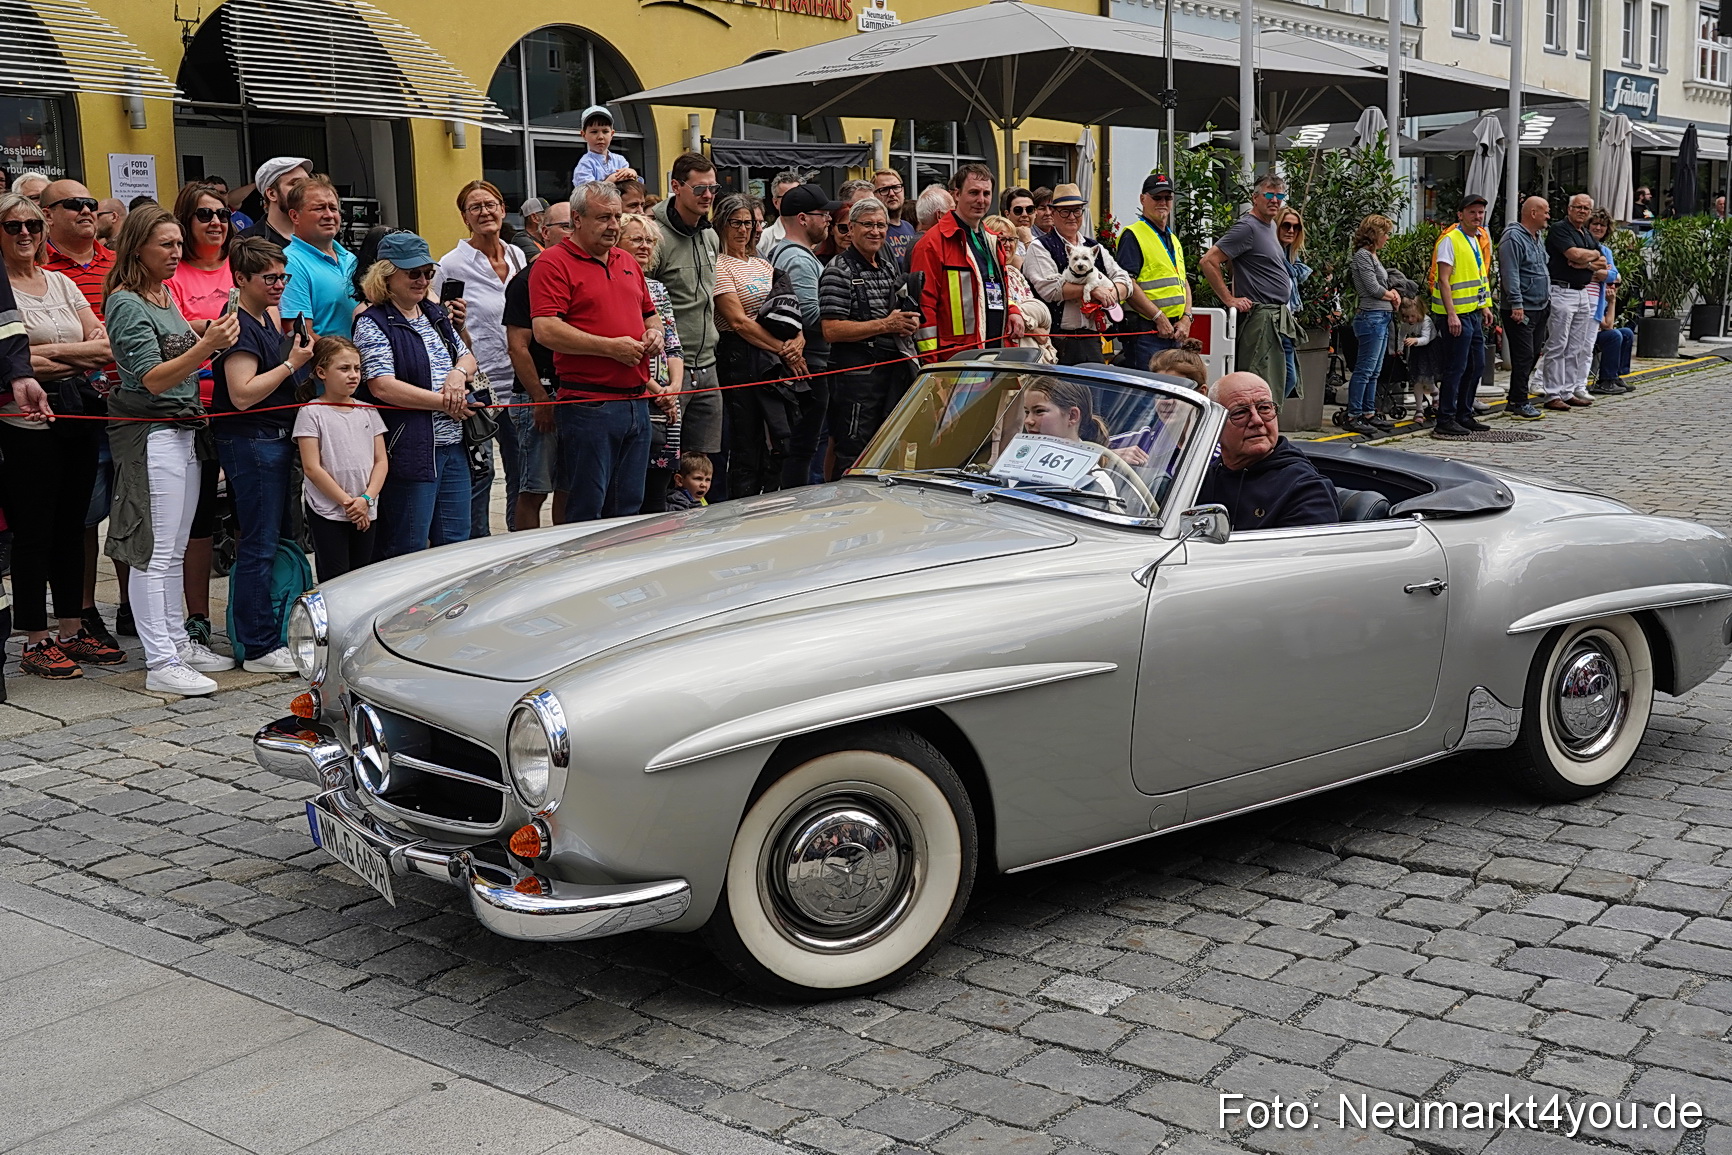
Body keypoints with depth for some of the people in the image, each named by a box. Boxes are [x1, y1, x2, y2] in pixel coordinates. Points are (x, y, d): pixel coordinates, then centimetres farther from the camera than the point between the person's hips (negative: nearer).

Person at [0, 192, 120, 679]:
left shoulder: (62, 283, 15)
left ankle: (72, 630, 20)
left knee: (72, 526, 11)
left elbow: (103, 345, 6)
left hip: (78, 417, 6)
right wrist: (75, 358, -15)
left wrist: (48, 351, -7)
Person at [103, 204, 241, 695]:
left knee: (175, 550, 14)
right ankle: (161, 663, -5)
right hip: (149, 432, -9)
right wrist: (205, 346, -29)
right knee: (155, 552, -6)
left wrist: (213, 338, 7)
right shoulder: (126, 303, -11)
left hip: (184, 429, 9)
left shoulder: (165, 294, 15)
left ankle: (178, 642, 23)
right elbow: (154, 379, -18)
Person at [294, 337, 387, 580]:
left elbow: (381, 461, 7)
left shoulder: (368, 411, 10)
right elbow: (312, 468, -10)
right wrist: (347, 502, -13)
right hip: (327, 513, -5)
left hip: (366, 514, 5)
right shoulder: (312, 413, -5)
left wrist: (366, 499, -8)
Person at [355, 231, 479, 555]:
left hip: (452, 445, 7)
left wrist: (459, 373, -3)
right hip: (409, 451, -7)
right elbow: (383, 387, -16)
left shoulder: (436, 315, 17)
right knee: (408, 551, -2)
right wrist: (444, 403, -14)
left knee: (456, 543, 10)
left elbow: (467, 357, 22)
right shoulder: (373, 324, -6)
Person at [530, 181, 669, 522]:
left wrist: (654, 332, 6)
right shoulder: (553, 263, -6)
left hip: (636, 402, 7)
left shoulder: (627, 261, 18)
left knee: (628, 510, 12)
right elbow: (546, 330, -16)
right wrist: (611, 347, -16)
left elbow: (650, 313, 30)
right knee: (586, 511, -3)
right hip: (589, 404, -7)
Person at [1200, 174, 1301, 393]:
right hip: (1260, 316, -10)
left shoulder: (1270, 226, 18)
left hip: (1278, 317, 10)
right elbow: (1208, 261, -18)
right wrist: (1229, 299, -16)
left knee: (1278, 381, 12)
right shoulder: (1247, 227, -11)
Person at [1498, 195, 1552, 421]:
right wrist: (1517, 304, -24)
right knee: (1524, 356, -9)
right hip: (1522, 310, -10)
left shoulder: (1536, 238, 18)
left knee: (1533, 354, 11)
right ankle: (1520, 404, -5)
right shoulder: (1513, 238, -13)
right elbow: (1510, 275, -20)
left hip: (1540, 308, 10)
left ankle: (1515, 401, 17)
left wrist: (1547, 299, 23)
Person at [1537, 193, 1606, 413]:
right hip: (1562, 293, -8)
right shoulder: (1559, 229, -5)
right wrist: (1594, 255, 0)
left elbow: (1603, 271, 14)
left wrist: (1586, 263, -7)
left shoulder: (1588, 236, 19)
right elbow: (1575, 254, -20)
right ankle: (1553, 395, -5)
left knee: (1577, 348, 8)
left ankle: (1569, 392, 13)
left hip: (1583, 294, 8)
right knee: (1557, 346, -7)